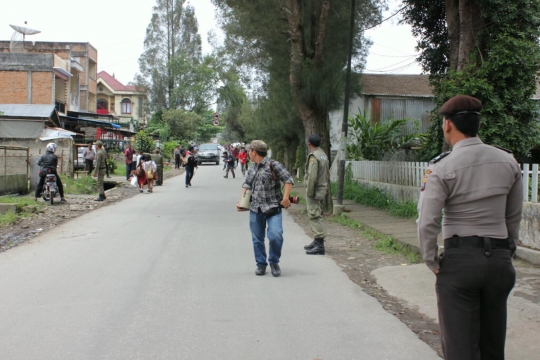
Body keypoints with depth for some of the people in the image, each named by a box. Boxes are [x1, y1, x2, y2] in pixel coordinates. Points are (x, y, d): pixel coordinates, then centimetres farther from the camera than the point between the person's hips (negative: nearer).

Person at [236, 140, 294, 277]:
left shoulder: (273, 165, -8)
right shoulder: (252, 169, 14)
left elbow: (288, 180, -10)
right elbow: (246, 184, 14)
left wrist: (285, 198, -17)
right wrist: (240, 200, 0)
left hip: (273, 208, -6)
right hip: (255, 209, 6)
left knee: (275, 235, -18)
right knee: (257, 239, 8)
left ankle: (274, 262, 4)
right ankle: (261, 264, 23)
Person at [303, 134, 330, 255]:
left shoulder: (313, 156, -16)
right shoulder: (324, 155, 13)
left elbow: (312, 176, -22)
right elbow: (327, 174, 16)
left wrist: (309, 192, -17)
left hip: (314, 191, -10)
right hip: (322, 190, 10)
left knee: (314, 216, -9)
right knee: (317, 216, 17)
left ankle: (319, 245, -12)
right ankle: (317, 241, 25)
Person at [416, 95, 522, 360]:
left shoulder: (442, 168, -11)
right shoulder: (508, 162, 3)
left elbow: (427, 222, -16)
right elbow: (514, 217, 11)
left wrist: (432, 263, -4)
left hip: (460, 259, -5)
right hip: (501, 260, 5)